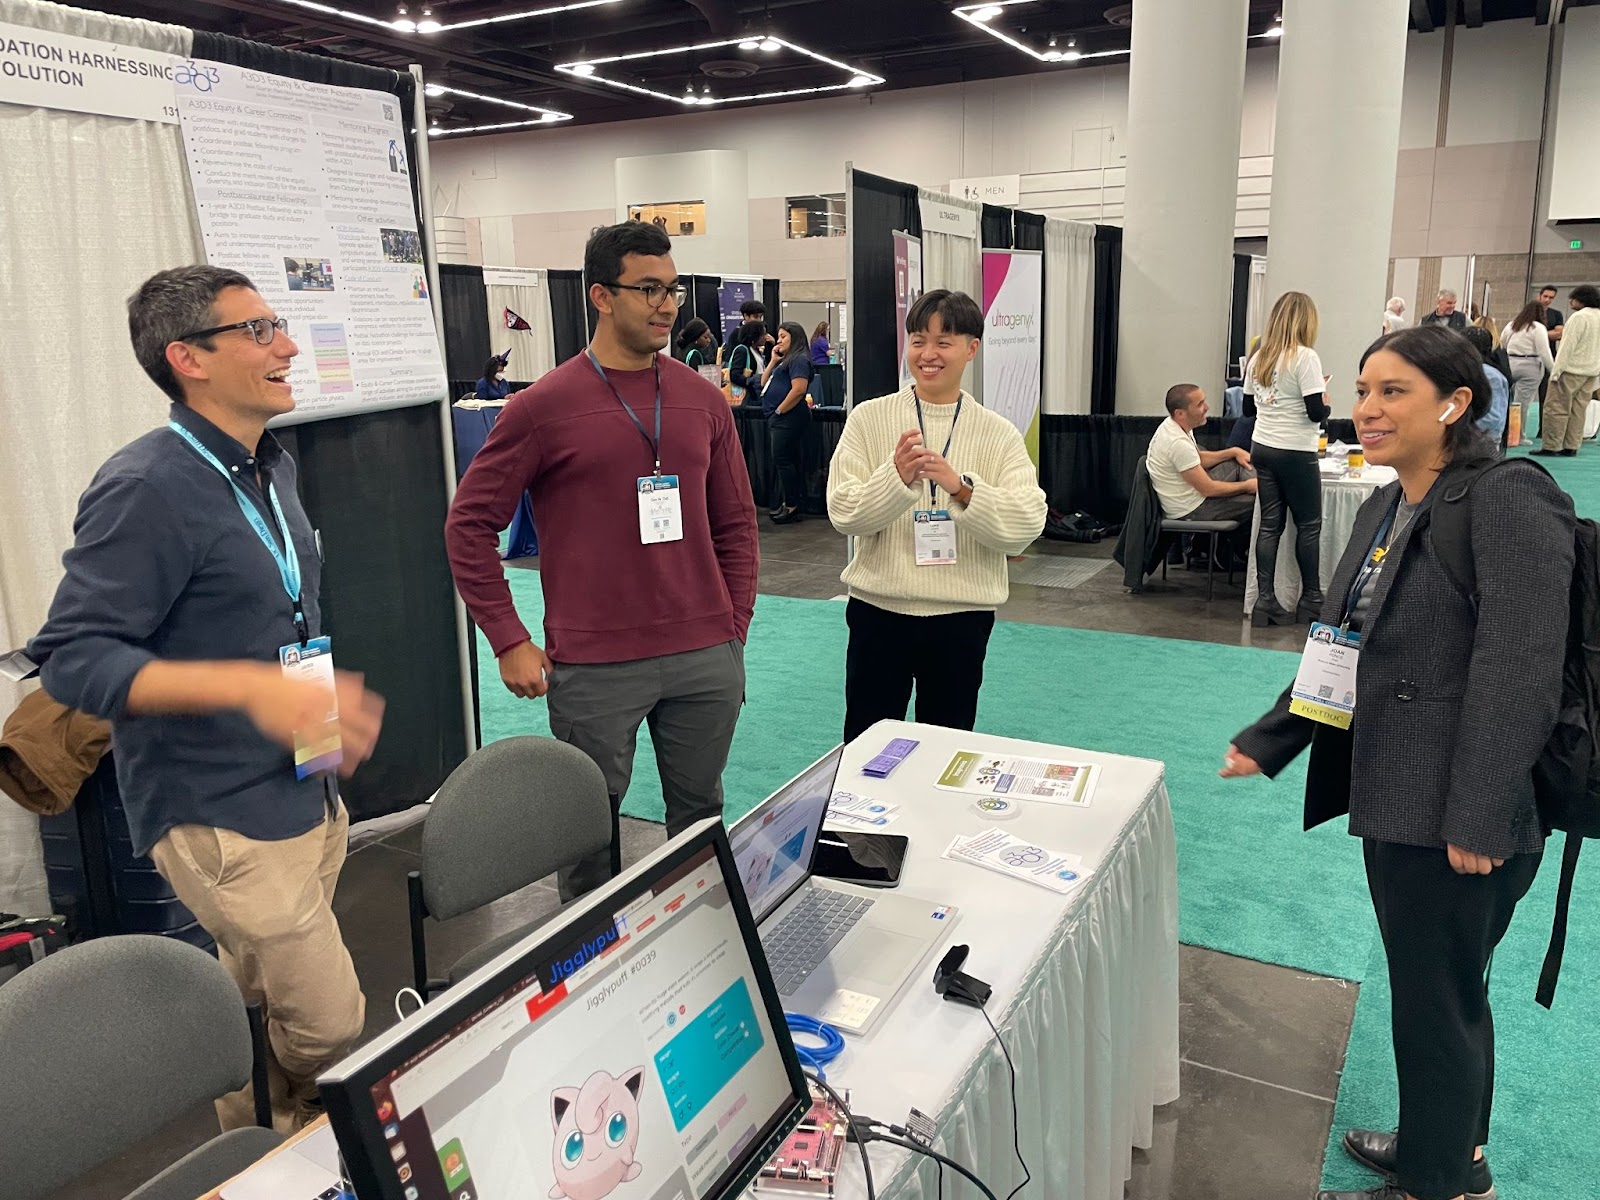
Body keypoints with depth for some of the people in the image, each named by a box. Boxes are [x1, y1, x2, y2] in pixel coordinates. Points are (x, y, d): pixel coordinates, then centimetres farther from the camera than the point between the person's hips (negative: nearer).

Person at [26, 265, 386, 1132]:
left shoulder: (271, 467, 9)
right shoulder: (146, 489, -19)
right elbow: (72, 659, -22)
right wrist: (252, 687, -33)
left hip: (302, 795, 8)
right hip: (220, 819, -8)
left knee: (253, 1012, 23)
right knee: (330, 1029, -4)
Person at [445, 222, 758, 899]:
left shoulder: (704, 402, 7)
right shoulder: (546, 406, -5)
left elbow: (736, 522, 13)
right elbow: (470, 525, -2)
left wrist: (733, 628, 8)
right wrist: (509, 642, -5)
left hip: (707, 659, 4)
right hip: (595, 666, -3)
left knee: (702, 818, 17)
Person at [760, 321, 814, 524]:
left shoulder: (799, 359, -8)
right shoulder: (785, 360, 23)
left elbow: (798, 389, -20)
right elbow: (764, 383, 21)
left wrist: (779, 410, -15)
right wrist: (773, 361, 13)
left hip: (788, 417, -10)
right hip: (778, 418, 10)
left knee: (782, 460, -10)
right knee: (784, 461, 10)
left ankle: (792, 506, -5)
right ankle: (785, 504, 14)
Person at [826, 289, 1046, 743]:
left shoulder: (998, 433, -1)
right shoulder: (868, 418, -1)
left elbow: (1027, 524, -12)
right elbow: (843, 513, -9)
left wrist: (960, 486, -25)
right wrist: (897, 477, -25)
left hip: (962, 616, 1)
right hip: (879, 610, 0)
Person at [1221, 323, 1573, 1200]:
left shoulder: (1507, 501, -16)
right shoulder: (1384, 509, 11)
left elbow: (1520, 672, -22)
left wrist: (1478, 819, -24)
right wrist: (1267, 740, 16)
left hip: (1457, 817, -8)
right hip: (1393, 800, 8)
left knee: (1436, 999, 7)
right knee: (1438, 991, 22)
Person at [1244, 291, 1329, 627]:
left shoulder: (1258, 358, 7)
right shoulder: (1305, 358, -14)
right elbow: (1316, 413, -16)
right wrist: (1326, 403, 4)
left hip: (1262, 448, 6)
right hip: (1295, 454, -6)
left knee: (1270, 523, 7)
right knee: (1309, 524, 7)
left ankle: (1265, 600, 5)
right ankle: (1311, 598, 17)